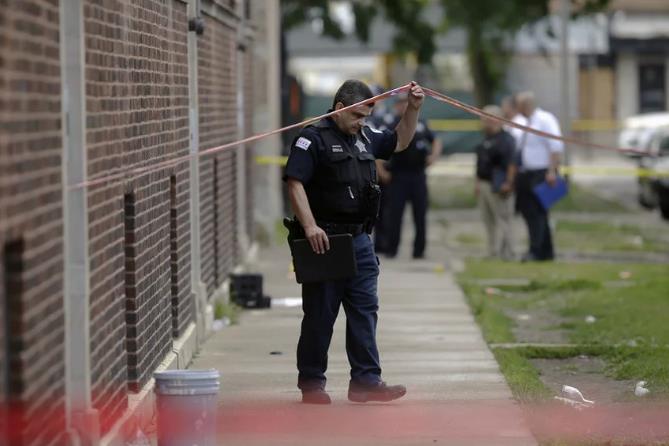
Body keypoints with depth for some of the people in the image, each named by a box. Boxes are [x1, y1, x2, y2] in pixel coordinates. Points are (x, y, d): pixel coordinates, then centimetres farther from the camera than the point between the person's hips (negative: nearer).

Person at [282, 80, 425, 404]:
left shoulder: (364, 137, 15)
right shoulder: (314, 138, -9)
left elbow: (399, 142, 29)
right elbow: (294, 183, -16)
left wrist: (413, 108, 14)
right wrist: (310, 227, -25)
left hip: (359, 239, 7)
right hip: (325, 240, -7)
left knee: (365, 310, 3)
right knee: (320, 316, 1)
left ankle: (365, 382, 5)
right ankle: (311, 385, 10)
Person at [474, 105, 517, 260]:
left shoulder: (506, 139, -10)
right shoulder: (486, 140, 18)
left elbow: (512, 163, -17)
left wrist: (508, 183, -23)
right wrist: (478, 183, 19)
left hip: (498, 187, -10)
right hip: (484, 186, 10)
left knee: (502, 220, -8)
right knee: (489, 221, 11)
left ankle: (504, 253, -7)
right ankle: (492, 252, 16)